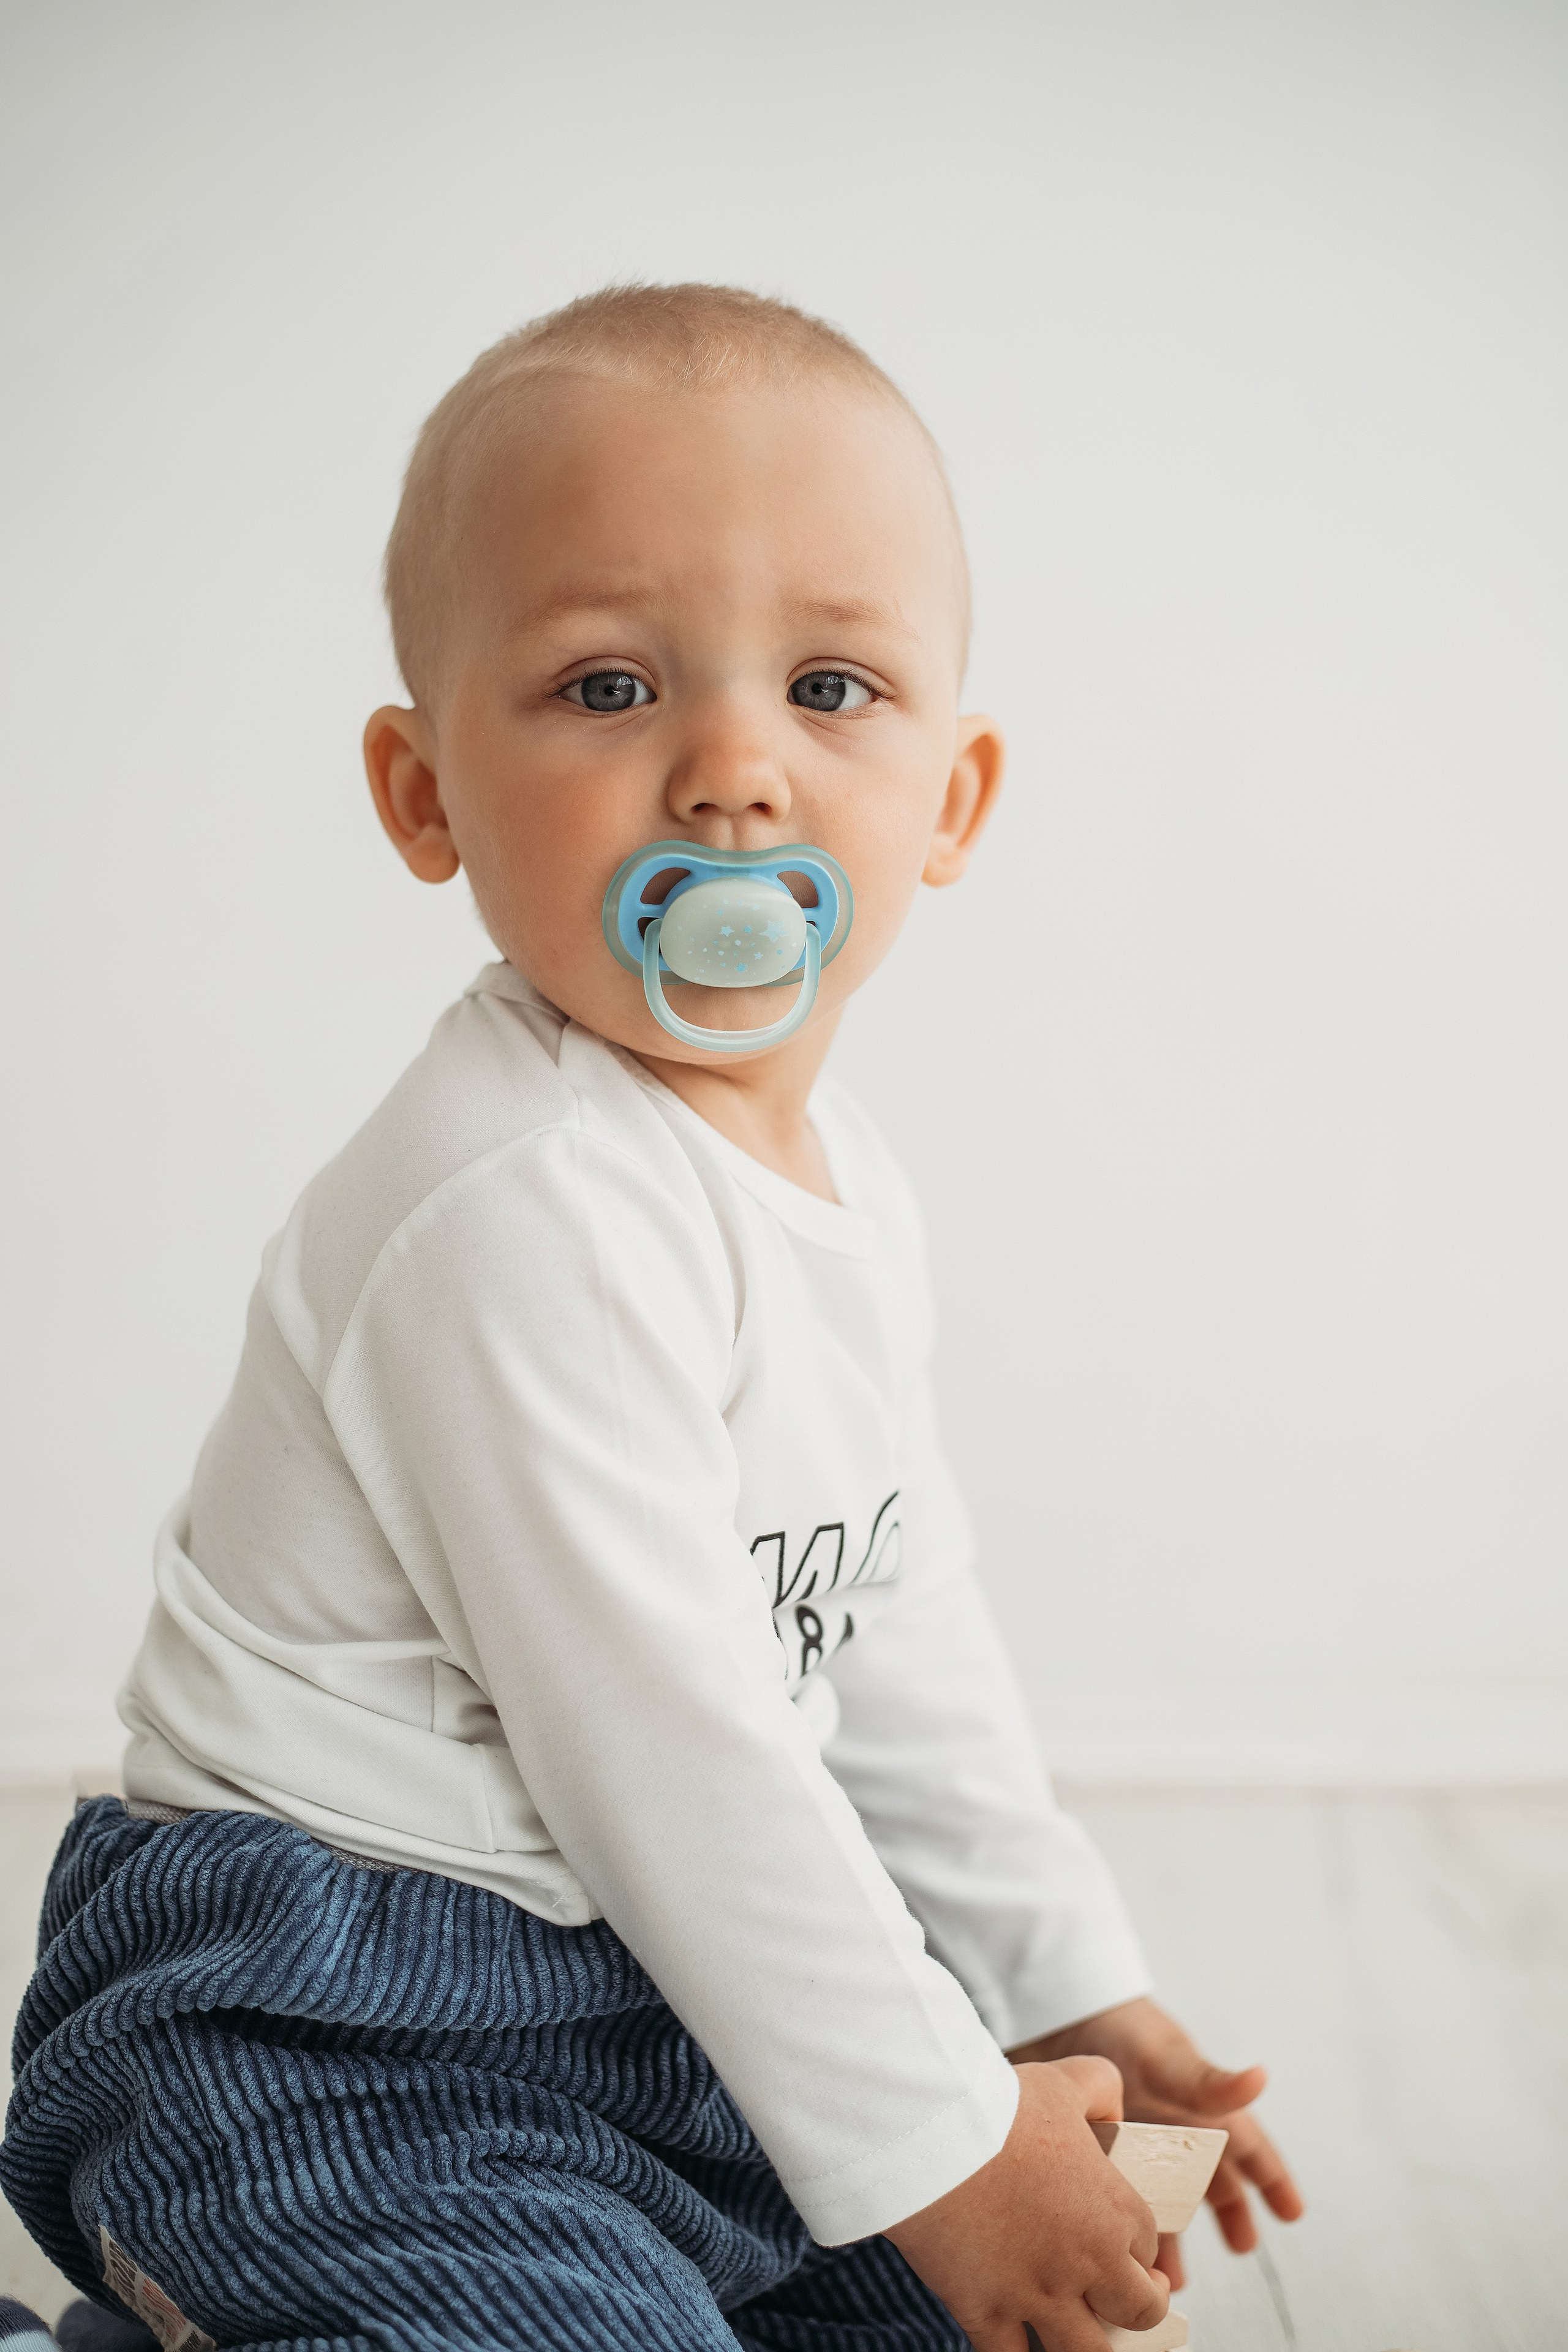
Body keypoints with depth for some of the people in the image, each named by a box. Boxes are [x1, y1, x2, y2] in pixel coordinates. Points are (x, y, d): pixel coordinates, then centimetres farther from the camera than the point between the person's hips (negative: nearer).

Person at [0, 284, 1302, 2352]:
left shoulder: (846, 1190, 2)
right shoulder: (526, 1213, -28)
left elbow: (896, 1634, 10)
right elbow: (663, 1737, -25)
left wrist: (1072, 1985, 10)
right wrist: (927, 2138, -16)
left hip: (660, 1975, 9)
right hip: (337, 2027, -9)